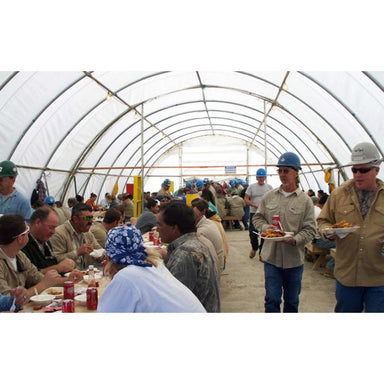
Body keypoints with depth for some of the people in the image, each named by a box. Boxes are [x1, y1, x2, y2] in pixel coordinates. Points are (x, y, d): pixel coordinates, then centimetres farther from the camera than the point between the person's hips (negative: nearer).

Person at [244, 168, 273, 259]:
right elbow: (246, 199, 0)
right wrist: (255, 205, -14)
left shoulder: (269, 187, 7)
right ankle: (254, 248, 28)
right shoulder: (251, 187, 4)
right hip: (254, 213, -1)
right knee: (253, 233, 0)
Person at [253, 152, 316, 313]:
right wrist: (265, 227, -10)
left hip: (294, 259, 0)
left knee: (292, 302, 16)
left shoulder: (305, 200, -2)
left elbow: (310, 229, -4)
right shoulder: (269, 196, 5)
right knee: (272, 300, 1)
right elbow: (257, 217, 11)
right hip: (271, 257, 1)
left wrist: (295, 240, -22)